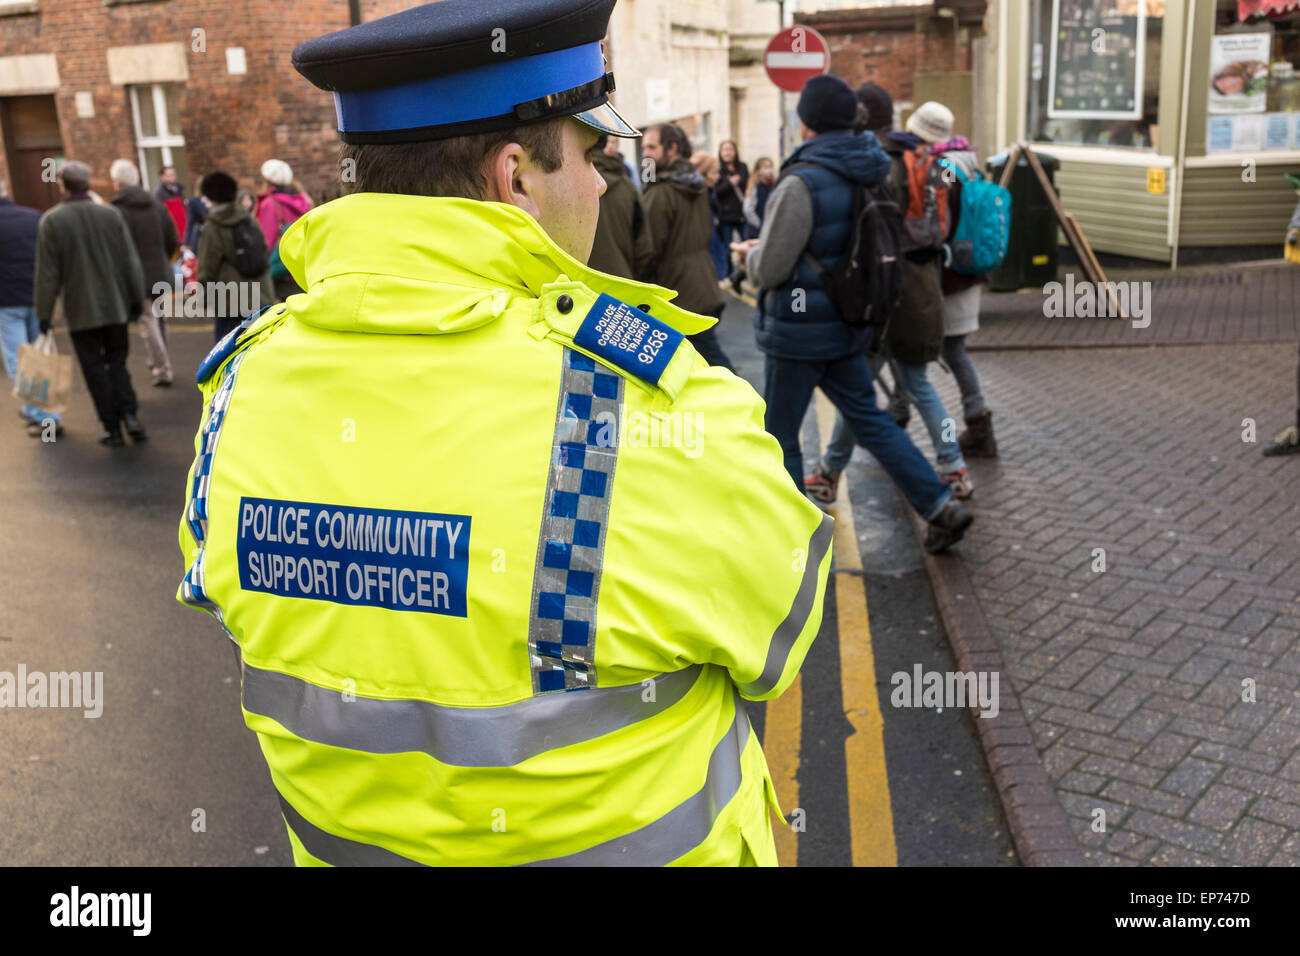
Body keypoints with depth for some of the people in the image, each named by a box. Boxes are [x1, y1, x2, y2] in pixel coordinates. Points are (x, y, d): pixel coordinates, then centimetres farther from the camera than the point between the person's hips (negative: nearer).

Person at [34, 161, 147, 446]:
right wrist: (137, 299, 10)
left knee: (95, 370, 6)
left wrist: (44, 313, 1)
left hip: (81, 311, -2)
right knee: (117, 363, 14)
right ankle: (129, 415, -3)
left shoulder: (51, 221, -8)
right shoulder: (111, 214, -3)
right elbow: (131, 262, 0)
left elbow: (47, 273, -6)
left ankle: (112, 428, 8)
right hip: (115, 305, 2)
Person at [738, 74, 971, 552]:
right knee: (868, 419, 16)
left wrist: (752, 252, 4)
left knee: (780, 436, 7)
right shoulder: (867, 172, 5)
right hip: (845, 324, 8)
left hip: (798, 328, -8)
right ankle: (941, 506, 11)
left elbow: (768, 270, -18)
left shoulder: (802, 181, -21)